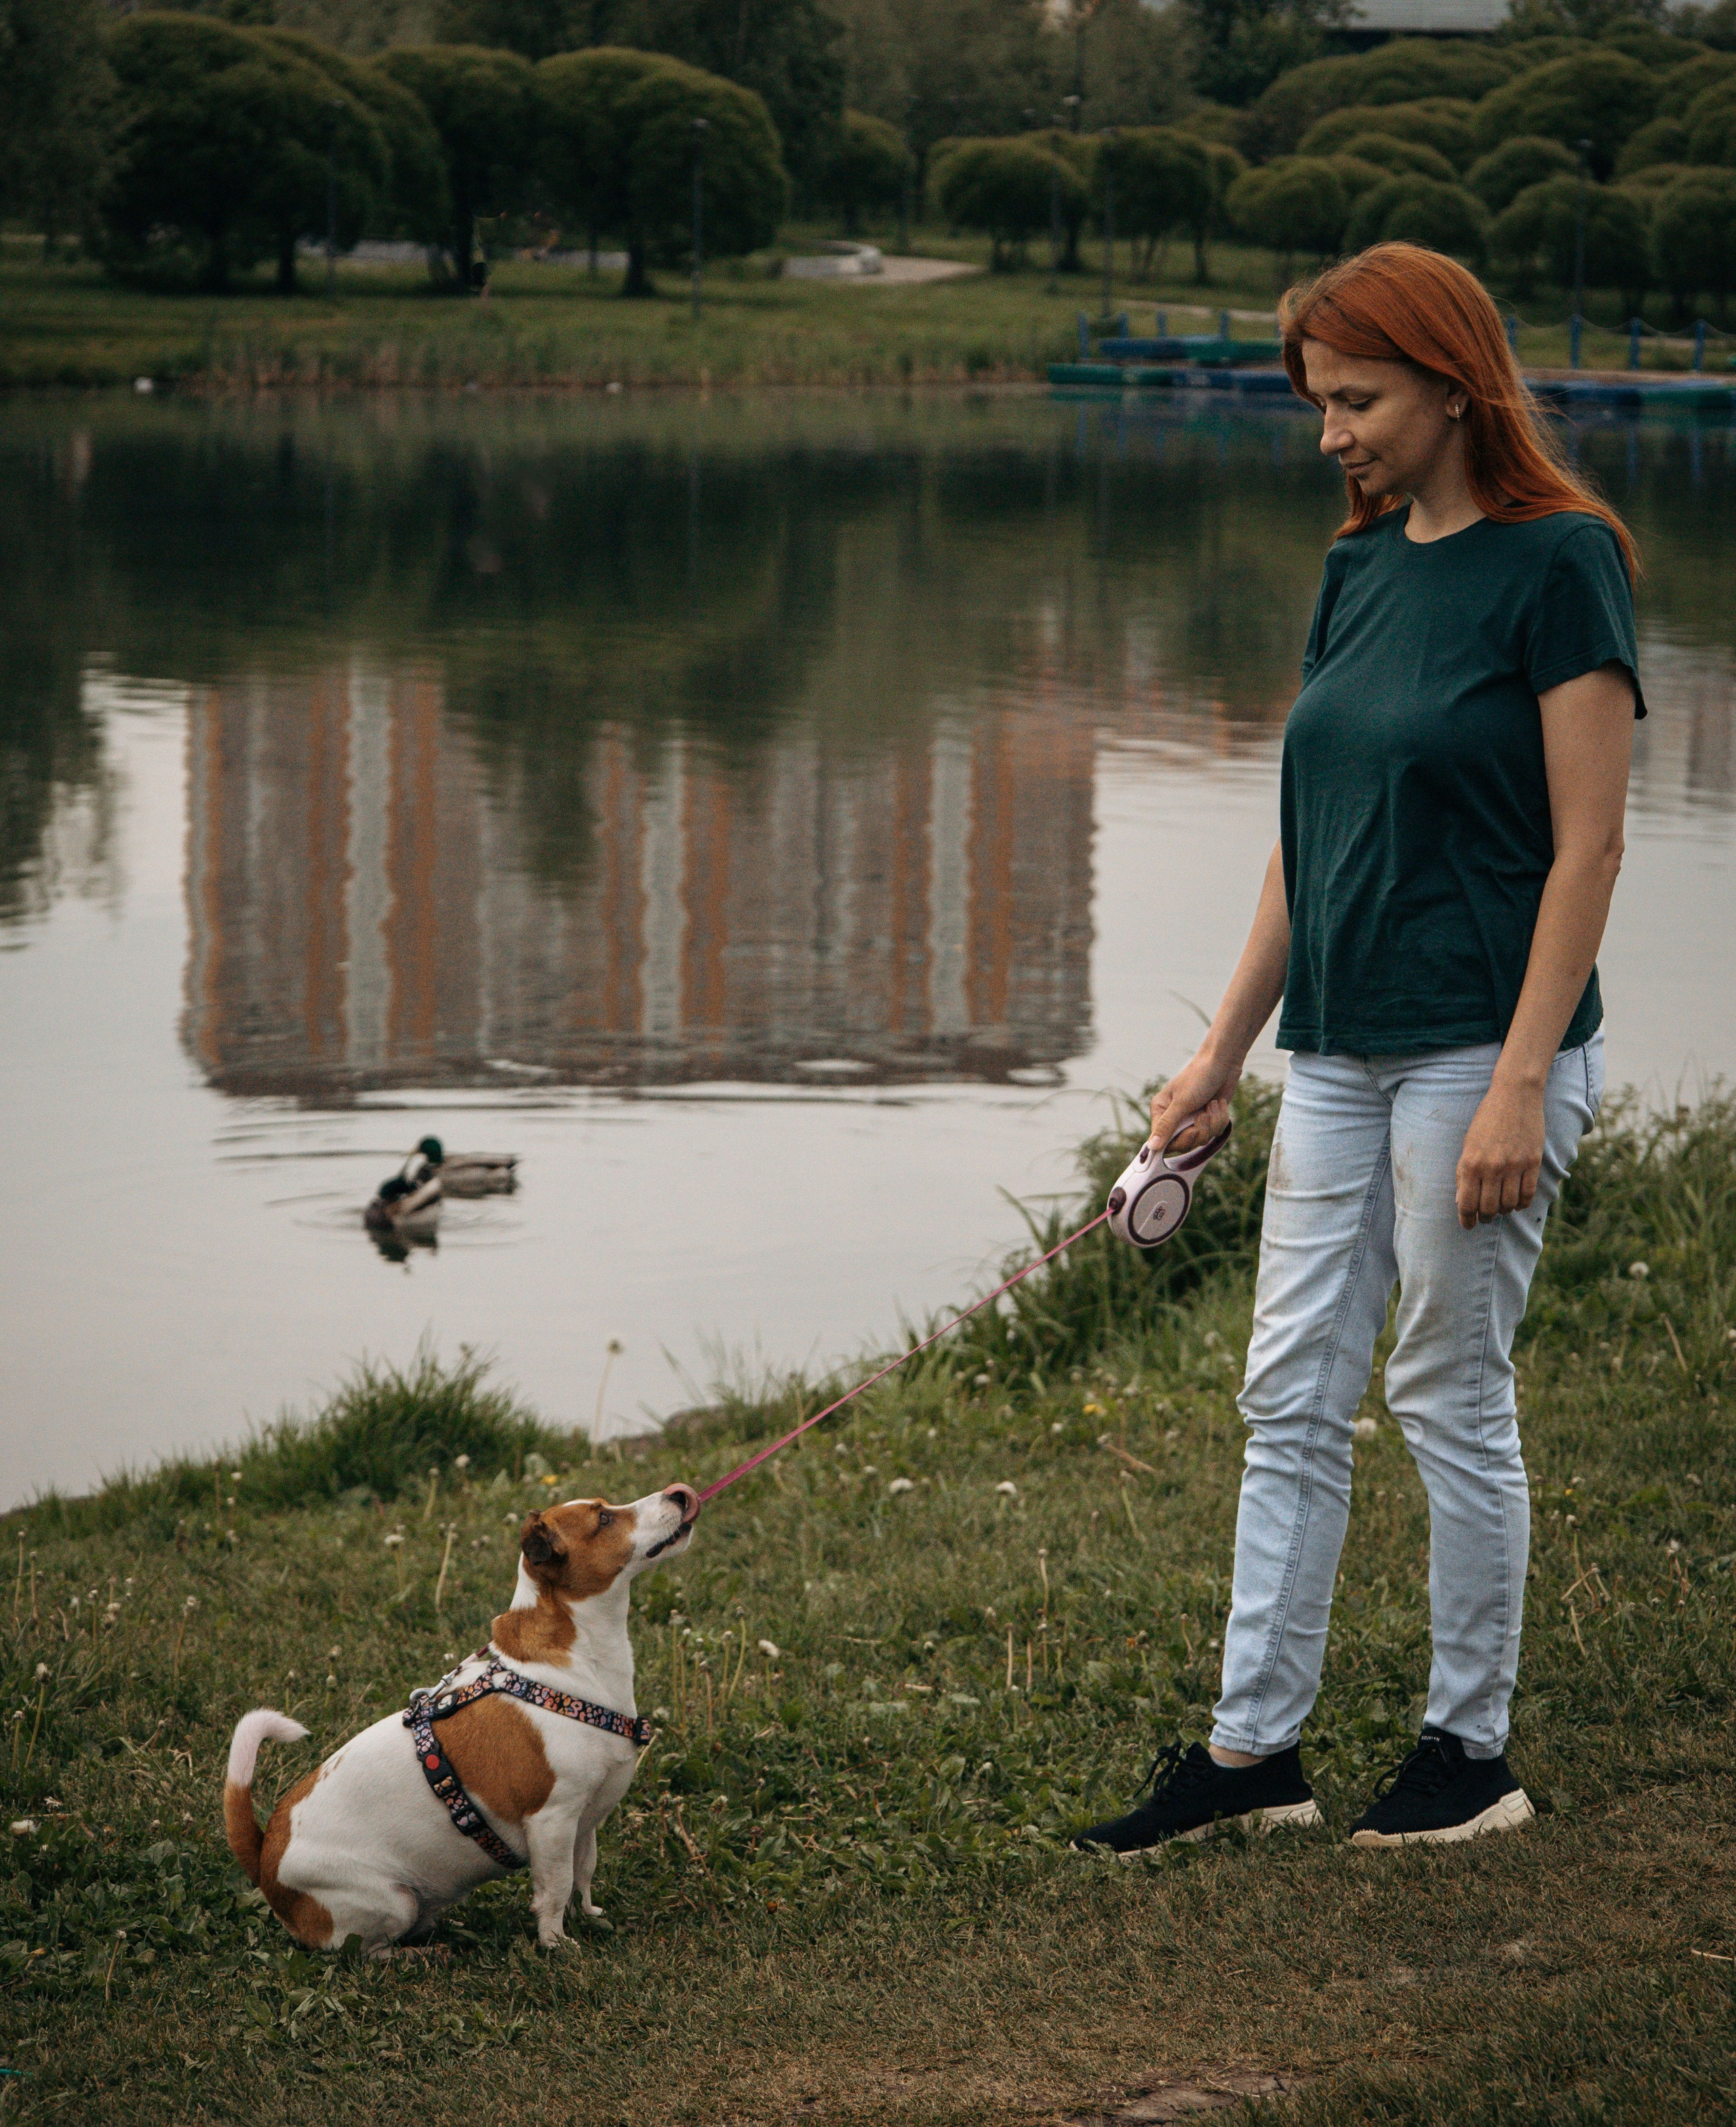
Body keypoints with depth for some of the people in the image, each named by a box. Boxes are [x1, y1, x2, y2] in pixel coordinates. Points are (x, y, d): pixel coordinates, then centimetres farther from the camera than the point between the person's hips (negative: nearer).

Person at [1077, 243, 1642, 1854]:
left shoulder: (1559, 561, -11)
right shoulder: (1357, 570, 11)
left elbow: (1588, 844, -14)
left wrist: (1521, 1085, -19)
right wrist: (1224, 1051, 15)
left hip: (1482, 1047, -7)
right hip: (1342, 1051, 7)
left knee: (1451, 1394, 2)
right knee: (1290, 1398, 8)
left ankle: (1470, 1750, 16)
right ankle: (1252, 1747, 15)